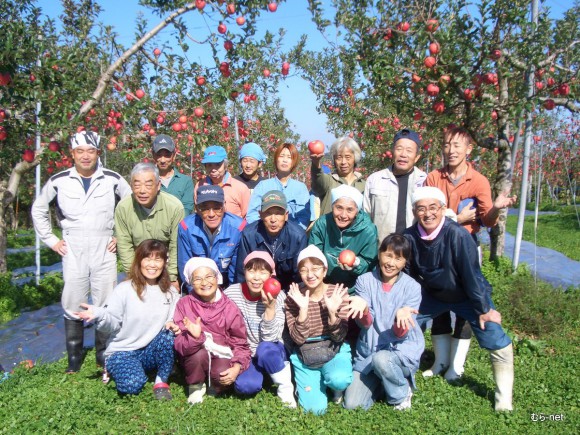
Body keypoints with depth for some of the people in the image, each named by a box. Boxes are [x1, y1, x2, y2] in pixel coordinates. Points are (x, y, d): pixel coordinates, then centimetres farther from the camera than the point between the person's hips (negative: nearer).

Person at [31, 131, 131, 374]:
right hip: (73, 251, 1)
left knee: (106, 305, 2)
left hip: (104, 250, -1)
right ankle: (74, 358, 18)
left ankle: (104, 354, 17)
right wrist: (51, 240, 9)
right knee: (72, 305, 4)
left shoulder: (113, 180, 0)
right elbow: (38, 210, 16)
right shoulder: (59, 181, 3)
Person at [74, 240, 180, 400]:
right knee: (132, 384, -31)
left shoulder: (170, 292, 3)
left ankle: (161, 381, -8)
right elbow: (113, 325, -11)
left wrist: (173, 325, -15)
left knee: (169, 335, -30)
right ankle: (115, 369, 6)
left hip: (151, 352, 3)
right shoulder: (125, 290, -10)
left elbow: (173, 324, 10)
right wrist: (100, 315, -32)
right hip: (122, 352, -2)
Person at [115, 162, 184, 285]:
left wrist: (173, 279, -11)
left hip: (167, 267, -1)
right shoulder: (122, 207, -15)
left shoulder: (175, 207, -20)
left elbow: (176, 247, -14)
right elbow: (124, 246, -8)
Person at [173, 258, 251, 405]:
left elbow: (240, 344, -5)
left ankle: (214, 387, 6)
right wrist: (194, 337, -37)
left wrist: (237, 367, -24)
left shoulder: (229, 308, -9)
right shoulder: (184, 304, -11)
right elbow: (179, 344, -15)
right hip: (195, 359, 0)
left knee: (222, 375, -31)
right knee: (199, 353, -33)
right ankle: (195, 386, -1)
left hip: (221, 356, 0)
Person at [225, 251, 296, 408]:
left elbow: (270, 338, -21)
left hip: (271, 352, -1)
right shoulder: (231, 293, -13)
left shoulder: (278, 296, -16)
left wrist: (270, 307, -34)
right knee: (245, 385, -28)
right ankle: (261, 371, 7)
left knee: (266, 349, -34)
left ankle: (285, 387, -7)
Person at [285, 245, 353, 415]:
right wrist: (303, 309, -27)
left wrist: (332, 312, -27)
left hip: (334, 350, 0)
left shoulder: (338, 293, -10)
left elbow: (339, 337, -11)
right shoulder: (293, 298, -9)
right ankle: (321, 381, 20)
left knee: (339, 380, -33)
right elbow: (298, 338, -16)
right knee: (316, 408, -12)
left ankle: (337, 388, 5)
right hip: (305, 355, 1)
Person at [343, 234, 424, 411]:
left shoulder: (412, 287, -7)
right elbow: (366, 324, -13)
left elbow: (401, 335, -12)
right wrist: (363, 308, -36)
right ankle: (379, 382, 21)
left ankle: (402, 392, -3)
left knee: (381, 359, -36)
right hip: (369, 351, 2)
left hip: (402, 350, -2)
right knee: (351, 404, -8)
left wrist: (401, 317, -35)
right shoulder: (365, 280, -4)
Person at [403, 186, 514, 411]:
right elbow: (408, 275, -6)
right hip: (431, 295, 4)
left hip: (467, 296, -3)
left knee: (497, 343, -9)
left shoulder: (457, 235, -31)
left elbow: (471, 274, -24)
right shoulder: (410, 237, -20)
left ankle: (504, 396, 16)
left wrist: (484, 309, -15)